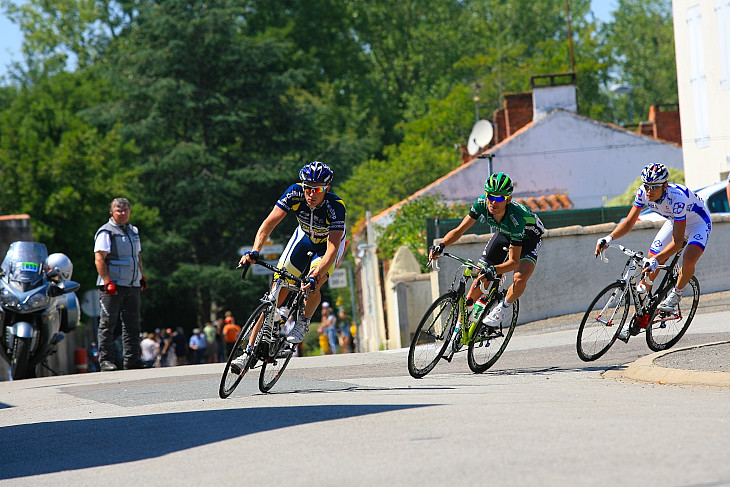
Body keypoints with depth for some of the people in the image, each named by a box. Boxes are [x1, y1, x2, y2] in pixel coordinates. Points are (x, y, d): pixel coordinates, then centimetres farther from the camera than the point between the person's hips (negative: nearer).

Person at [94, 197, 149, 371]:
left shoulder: (133, 231, 18)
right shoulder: (106, 232, -6)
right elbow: (99, 259, -13)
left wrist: (142, 277, 20)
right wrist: (108, 282, -20)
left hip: (132, 285, 7)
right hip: (113, 286, -7)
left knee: (132, 324, 7)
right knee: (108, 324, -4)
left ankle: (132, 358, 12)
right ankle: (106, 360, -2)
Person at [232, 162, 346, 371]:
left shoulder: (335, 206, -36)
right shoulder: (295, 193, -29)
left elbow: (332, 249, -41)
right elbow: (269, 223, -31)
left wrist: (315, 277, -54)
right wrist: (254, 252, -45)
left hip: (330, 241, -3)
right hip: (304, 236, 3)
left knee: (312, 288, -28)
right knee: (277, 293, -7)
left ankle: (304, 322, 5)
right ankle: (250, 350, -4)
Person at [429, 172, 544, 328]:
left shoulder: (516, 218, -41)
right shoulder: (482, 203, -30)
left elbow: (514, 261, -37)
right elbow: (459, 230, -23)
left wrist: (493, 270, -55)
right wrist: (441, 246, -41)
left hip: (528, 238, -5)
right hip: (503, 234, 5)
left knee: (520, 280, -30)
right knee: (479, 276, -4)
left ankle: (501, 309, 0)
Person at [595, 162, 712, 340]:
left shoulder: (676, 199, -40)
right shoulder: (643, 193, -23)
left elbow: (677, 241, -39)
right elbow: (629, 222, -15)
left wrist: (656, 261, -50)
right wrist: (608, 238, -32)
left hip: (698, 222, -6)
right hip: (674, 222, 6)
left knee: (688, 262, -33)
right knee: (649, 270, -5)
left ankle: (676, 294, -1)